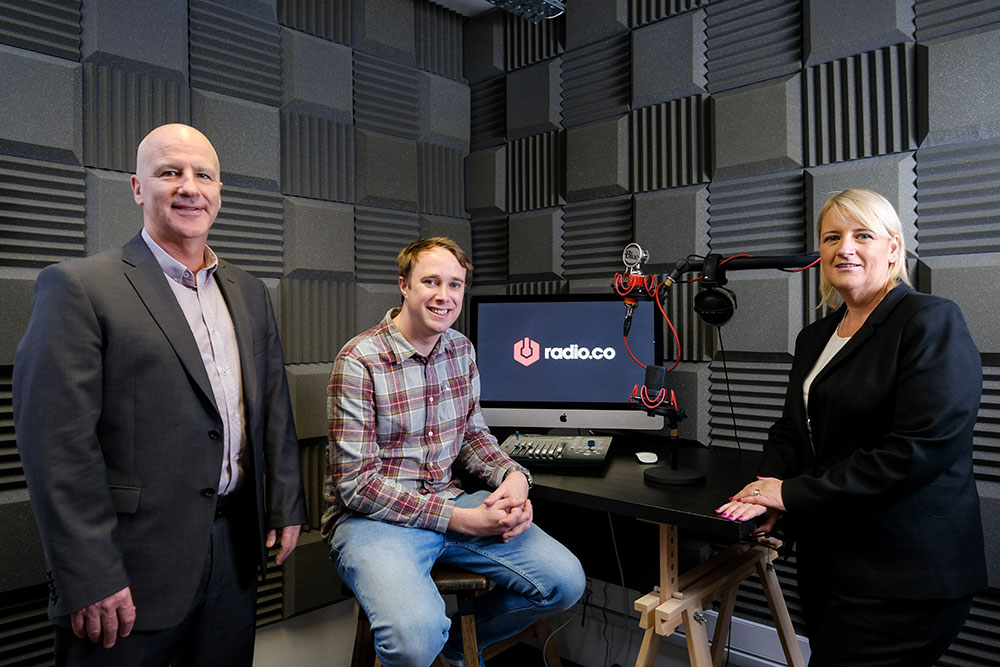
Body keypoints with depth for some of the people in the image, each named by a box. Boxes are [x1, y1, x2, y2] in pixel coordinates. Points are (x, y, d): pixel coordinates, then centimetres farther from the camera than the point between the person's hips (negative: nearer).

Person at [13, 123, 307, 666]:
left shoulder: (248, 293, 10)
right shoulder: (78, 286, -9)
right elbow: (57, 443, -14)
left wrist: (285, 506, 10)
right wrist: (89, 579, -16)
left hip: (235, 554, 6)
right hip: (134, 564, -5)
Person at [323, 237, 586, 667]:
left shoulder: (461, 349, 6)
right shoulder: (360, 361, -15)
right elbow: (357, 484, -17)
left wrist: (513, 476, -7)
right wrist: (459, 519, -21)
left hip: (450, 499, 7)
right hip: (372, 516, -6)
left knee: (565, 582, -2)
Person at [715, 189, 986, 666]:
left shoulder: (931, 321, -12)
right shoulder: (814, 338, 13)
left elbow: (921, 448, -22)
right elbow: (791, 428, 13)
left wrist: (795, 494, -19)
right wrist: (769, 488, -9)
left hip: (902, 576, -7)